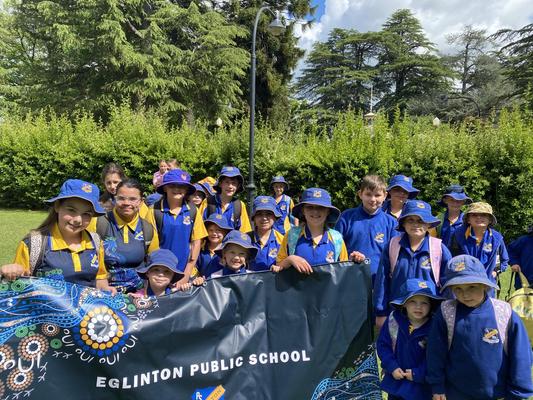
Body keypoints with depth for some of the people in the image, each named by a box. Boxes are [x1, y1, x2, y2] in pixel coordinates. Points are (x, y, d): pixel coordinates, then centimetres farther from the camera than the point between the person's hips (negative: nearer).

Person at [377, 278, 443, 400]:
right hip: (395, 379, 3)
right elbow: (382, 344, -5)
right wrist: (392, 367, -13)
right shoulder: (393, 320, -12)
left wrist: (417, 374, -17)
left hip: (420, 386, -2)